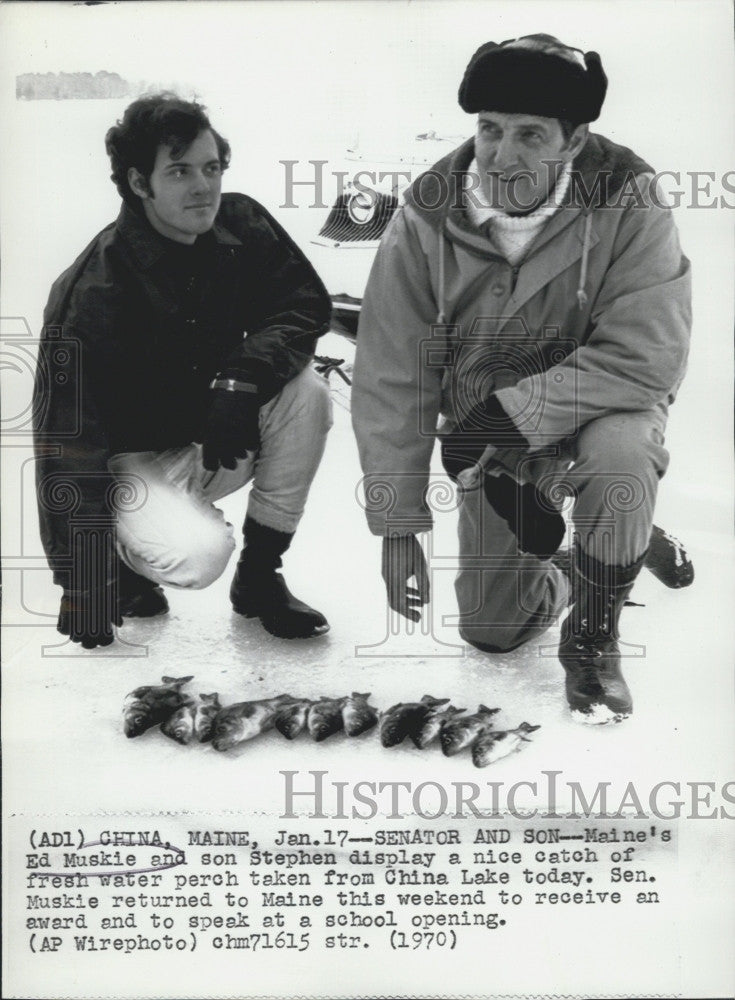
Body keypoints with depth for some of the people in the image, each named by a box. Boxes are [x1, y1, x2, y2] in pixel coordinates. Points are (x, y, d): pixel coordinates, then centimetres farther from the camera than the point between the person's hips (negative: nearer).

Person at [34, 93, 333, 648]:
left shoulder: (241, 225, -10)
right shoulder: (96, 289, -25)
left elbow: (306, 303, -8)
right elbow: (66, 439, -23)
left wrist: (240, 379, -28)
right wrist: (82, 581, -24)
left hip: (218, 437, 6)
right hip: (133, 461, -5)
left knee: (306, 393, -22)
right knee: (200, 554, -32)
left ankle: (259, 578, -6)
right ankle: (124, 553, 7)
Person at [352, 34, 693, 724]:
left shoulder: (627, 202, -23)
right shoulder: (427, 220, -17)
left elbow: (648, 352, -28)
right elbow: (392, 380, -15)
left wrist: (510, 411, -31)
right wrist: (397, 527, -15)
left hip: (600, 406, -2)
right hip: (490, 438, 3)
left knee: (618, 456, -39)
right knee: (489, 631, 6)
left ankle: (593, 637, -9)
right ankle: (626, 542, 35)